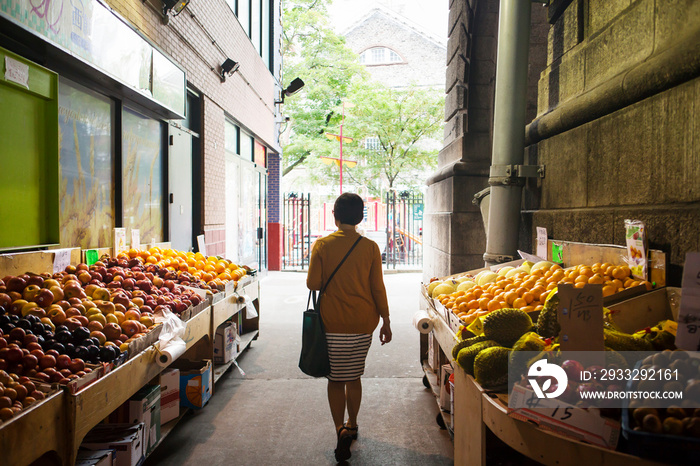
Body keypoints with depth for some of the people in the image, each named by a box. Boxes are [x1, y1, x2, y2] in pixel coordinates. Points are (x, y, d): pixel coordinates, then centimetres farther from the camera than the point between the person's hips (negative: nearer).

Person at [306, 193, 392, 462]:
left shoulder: (322, 245, -7)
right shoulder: (370, 247, -4)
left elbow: (312, 283, -7)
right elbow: (377, 288, -1)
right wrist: (385, 321, 8)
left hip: (333, 322, -2)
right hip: (363, 323, 2)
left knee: (335, 379, 9)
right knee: (354, 377, 17)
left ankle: (341, 430, -3)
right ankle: (352, 426, 31)